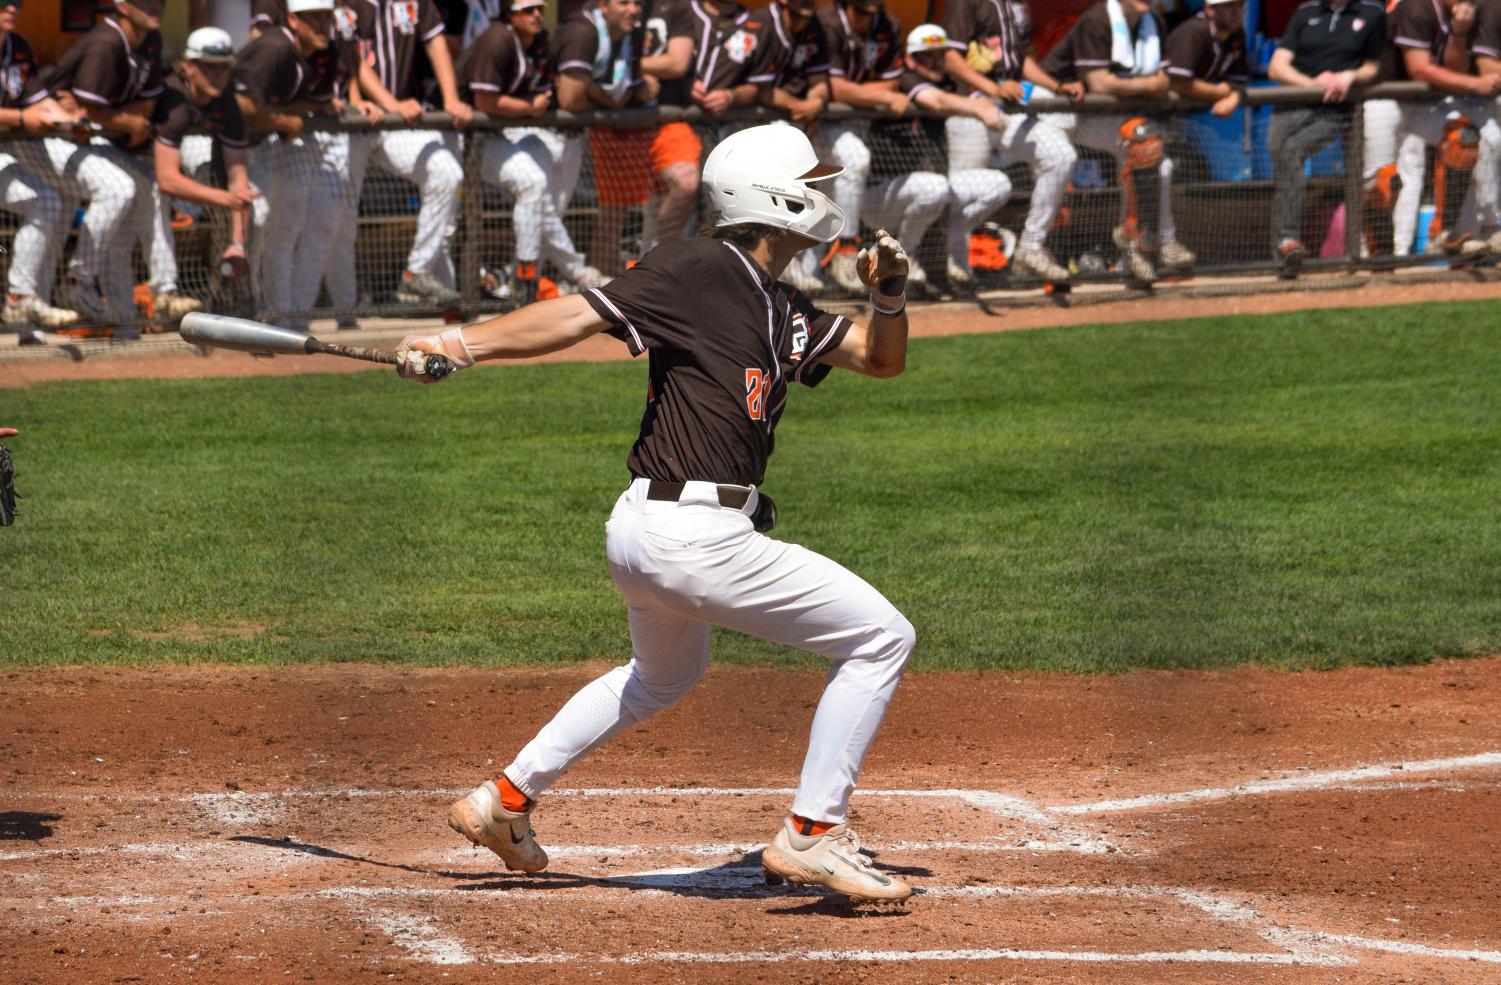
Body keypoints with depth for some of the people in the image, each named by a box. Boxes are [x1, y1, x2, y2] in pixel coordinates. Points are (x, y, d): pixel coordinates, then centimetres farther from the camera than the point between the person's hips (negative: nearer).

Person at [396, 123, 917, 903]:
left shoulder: (783, 313, 16)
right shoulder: (700, 271, -10)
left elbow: (881, 359, 20)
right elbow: (581, 314, -15)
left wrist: (889, 297, -1)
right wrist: (464, 343, -24)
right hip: (695, 536, -10)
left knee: (664, 674, 35)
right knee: (880, 637, -3)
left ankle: (506, 800, 38)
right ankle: (812, 835, -3)